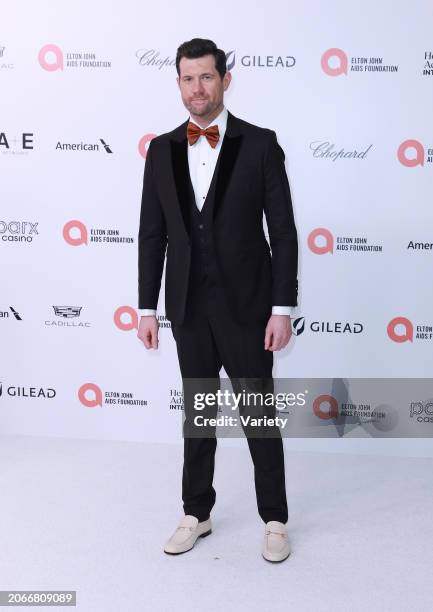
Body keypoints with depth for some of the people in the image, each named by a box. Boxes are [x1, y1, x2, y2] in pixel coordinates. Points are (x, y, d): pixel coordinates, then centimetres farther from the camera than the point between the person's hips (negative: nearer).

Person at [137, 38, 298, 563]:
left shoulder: (260, 144, -4)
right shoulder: (162, 150, 5)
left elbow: (283, 231, -6)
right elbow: (152, 235, 6)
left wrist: (283, 308, -11)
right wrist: (147, 308, 3)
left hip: (246, 304, -3)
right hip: (188, 307, 3)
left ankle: (274, 519, 26)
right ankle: (197, 513, 31)